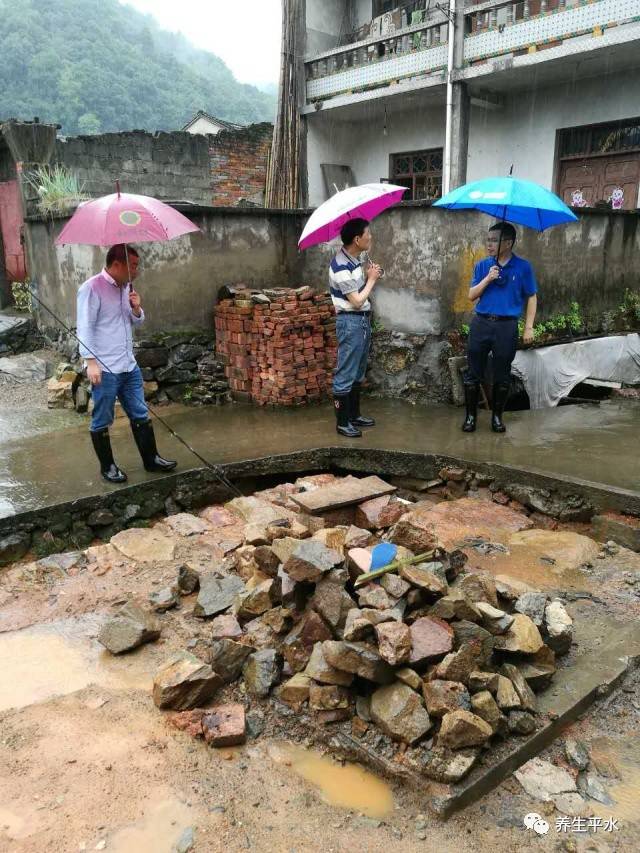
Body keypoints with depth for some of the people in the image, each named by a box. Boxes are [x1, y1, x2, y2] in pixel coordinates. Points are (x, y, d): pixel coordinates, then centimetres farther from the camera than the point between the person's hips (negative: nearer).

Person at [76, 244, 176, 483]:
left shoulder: (126, 287, 11)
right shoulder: (92, 288, -13)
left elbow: (136, 322, 19)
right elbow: (85, 328, -15)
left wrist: (136, 308, -3)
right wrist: (91, 362, -21)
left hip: (129, 366, 8)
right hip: (104, 369, -7)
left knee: (140, 416, 13)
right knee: (102, 421, 7)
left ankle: (151, 459, 25)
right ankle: (107, 467, 20)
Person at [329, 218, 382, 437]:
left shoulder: (354, 259, 9)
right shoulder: (341, 266, -20)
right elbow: (357, 301, -19)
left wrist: (369, 276, -1)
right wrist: (372, 279, -7)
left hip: (363, 320, 10)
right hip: (350, 322, -10)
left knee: (358, 374, 16)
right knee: (345, 375, -2)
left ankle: (354, 415, 27)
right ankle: (342, 422, 6)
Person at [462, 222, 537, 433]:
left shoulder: (523, 267, 0)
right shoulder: (482, 265, 6)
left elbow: (531, 298, 4)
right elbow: (471, 295, 4)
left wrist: (528, 327, -2)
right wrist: (487, 279, -12)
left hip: (507, 326, -2)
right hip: (481, 323, 2)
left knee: (502, 376, 6)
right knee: (473, 373, 3)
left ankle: (497, 416, 20)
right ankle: (471, 415, 14)